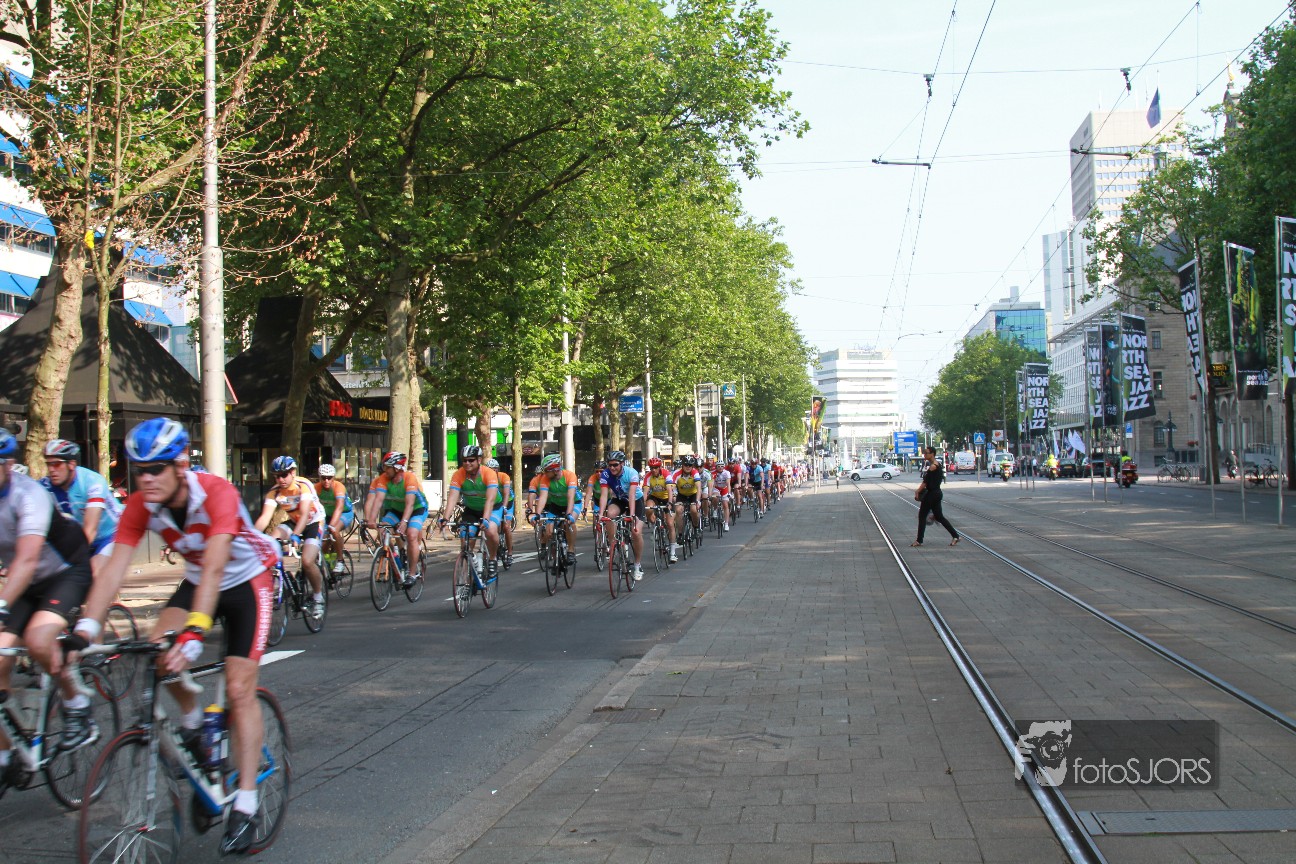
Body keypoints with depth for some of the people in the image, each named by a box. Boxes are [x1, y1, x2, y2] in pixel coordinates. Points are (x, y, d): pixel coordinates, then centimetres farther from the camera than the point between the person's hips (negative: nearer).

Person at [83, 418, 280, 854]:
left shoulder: (217, 494, -34)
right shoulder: (140, 506, -18)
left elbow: (214, 568, -43)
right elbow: (113, 568, -23)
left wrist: (194, 635, -52)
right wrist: (84, 630, -35)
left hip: (246, 581, -5)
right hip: (197, 581, 5)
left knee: (239, 688, -11)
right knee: (159, 647, -23)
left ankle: (246, 805, -3)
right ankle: (191, 722, 6)